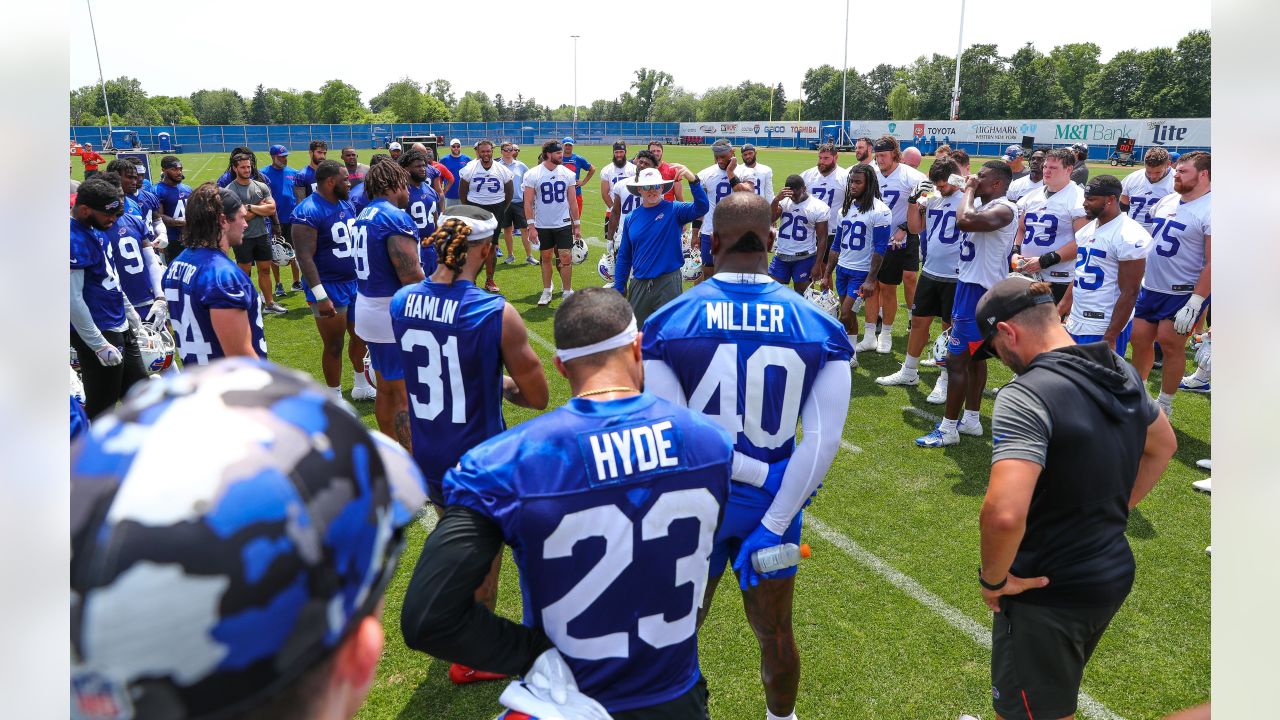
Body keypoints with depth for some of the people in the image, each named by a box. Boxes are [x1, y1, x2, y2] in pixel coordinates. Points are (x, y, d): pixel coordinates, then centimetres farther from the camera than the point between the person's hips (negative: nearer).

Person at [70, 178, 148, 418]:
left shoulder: (96, 231, 7)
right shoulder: (75, 240, -22)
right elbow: (73, 299, -24)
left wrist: (128, 309, 26)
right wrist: (99, 345, -23)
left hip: (119, 328, 10)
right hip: (100, 334, -10)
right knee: (101, 408, 1)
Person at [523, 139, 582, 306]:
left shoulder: (567, 173, 1)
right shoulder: (533, 174, -7)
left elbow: (572, 201, 6)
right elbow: (528, 203, -5)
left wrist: (577, 224, 5)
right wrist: (531, 227, -10)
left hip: (564, 224, 1)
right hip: (542, 225, -1)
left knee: (566, 258, -4)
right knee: (546, 257, 10)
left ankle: (567, 292, 8)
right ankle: (546, 292, 22)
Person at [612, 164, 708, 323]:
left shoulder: (674, 210, -3)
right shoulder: (631, 218, 7)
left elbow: (701, 207, -22)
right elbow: (623, 257, 11)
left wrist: (692, 179, -37)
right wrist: (618, 289, 8)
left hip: (668, 283, -4)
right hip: (639, 285, 4)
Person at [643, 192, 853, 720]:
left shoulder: (667, 322, -14)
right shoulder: (819, 327, -9)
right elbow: (824, 441, -12)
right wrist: (772, 526, -8)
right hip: (770, 504, 2)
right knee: (775, 633, 25)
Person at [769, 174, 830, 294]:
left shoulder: (819, 207, -8)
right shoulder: (783, 201, 2)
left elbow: (822, 239, -7)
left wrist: (817, 264, -11)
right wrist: (776, 200, -24)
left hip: (804, 258, -3)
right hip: (781, 256, 4)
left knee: (802, 294, 3)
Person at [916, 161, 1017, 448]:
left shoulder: (1003, 209, -19)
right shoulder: (985, 207, 13)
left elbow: (964, 221, -36)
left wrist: (969, 190, -22)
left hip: (980, 291, -11)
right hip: (970, 285, 11)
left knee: (956, 360, -7)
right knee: (974, 357, 16)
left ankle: (948, 428, 0)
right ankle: (971, 419, 26)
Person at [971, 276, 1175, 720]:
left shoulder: (1026, 396, -28)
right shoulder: (1121, 373, 0)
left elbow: (1005, 513, -39)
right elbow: (1163, 446, 21)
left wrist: (993, 579, -21)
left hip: (1047, 594, -8)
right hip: (1114, 575, 8)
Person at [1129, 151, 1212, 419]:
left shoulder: (1209, 211, -16)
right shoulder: (1166, 201, 8)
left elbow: (1212, 263, -18)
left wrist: (1194, 304, -22)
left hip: (1184, 293, -7)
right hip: (1150, 287, 7)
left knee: (1170, 344, 0)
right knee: (1140, 339, 10)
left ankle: (1165, 405, 16)